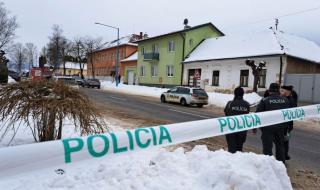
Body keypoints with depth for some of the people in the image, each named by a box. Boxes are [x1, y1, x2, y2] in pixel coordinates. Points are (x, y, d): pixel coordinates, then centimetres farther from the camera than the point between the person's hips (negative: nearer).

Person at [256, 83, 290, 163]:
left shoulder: (264, 100, -10)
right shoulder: (285, 100, 4)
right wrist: (286, 126, 21)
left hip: (268, 128, -5)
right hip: (281, 127, 5)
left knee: (267, 147, 3)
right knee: (280, 146, 20)